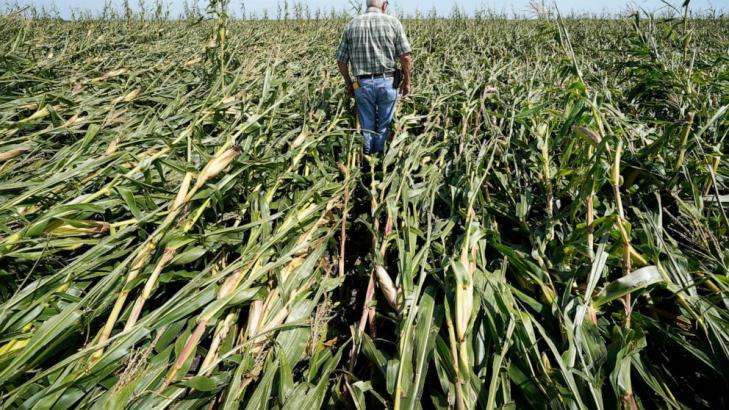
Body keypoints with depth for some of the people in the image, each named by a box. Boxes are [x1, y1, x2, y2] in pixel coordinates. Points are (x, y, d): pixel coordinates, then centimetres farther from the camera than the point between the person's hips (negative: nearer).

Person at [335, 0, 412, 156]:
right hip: (387, 82, -1)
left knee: (366, 127, 12)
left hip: (362, 84, 2)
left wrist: (348, 83, 18)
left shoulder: (352, 24, 6)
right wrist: (406, 81, 6)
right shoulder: (393, 22, 0)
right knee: (385, 126, 10)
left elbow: (341, 61, 5)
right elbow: (406, 57, -6)